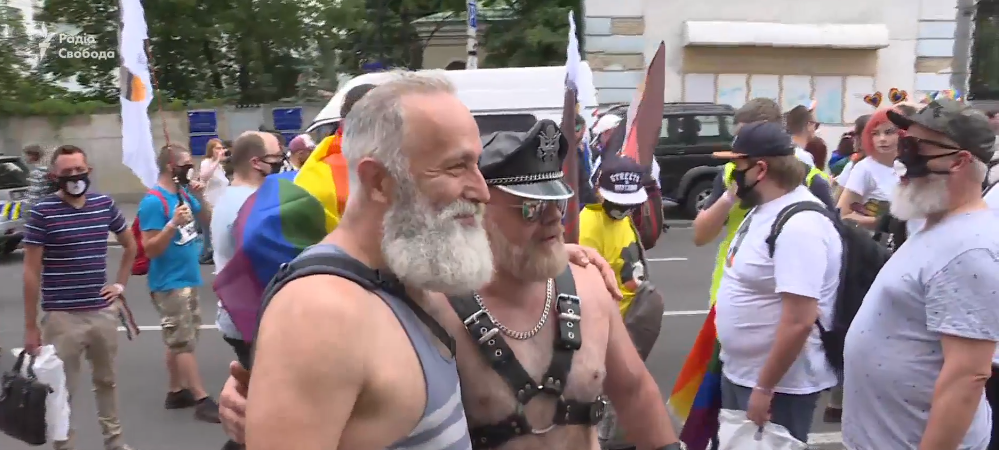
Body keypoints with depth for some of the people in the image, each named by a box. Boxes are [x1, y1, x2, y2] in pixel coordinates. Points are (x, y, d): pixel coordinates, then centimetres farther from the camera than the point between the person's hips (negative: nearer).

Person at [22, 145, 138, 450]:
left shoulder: (105, 204, 3)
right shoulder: (42, 211, -9)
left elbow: (130, 244, 19)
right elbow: (31, 271, -8)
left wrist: (120, 284, 9)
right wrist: (30, 326, -9)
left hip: (103, 312, 4)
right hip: (62, 317, -4)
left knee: (106, 381, 20)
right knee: (62, 390, 7)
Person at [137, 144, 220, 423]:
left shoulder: (183, 193, 5)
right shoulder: (153, 202, -18)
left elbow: (208, 220, 14)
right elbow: (150, 249, -19)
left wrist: (199, 197, -3)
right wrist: (173, 224, -31)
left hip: (188, 279, 9)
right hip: (170, 284, -9)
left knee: (181, 340, 16)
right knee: (184, 343, -3)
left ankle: (176, 392, 27)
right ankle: (202, 401, 1)